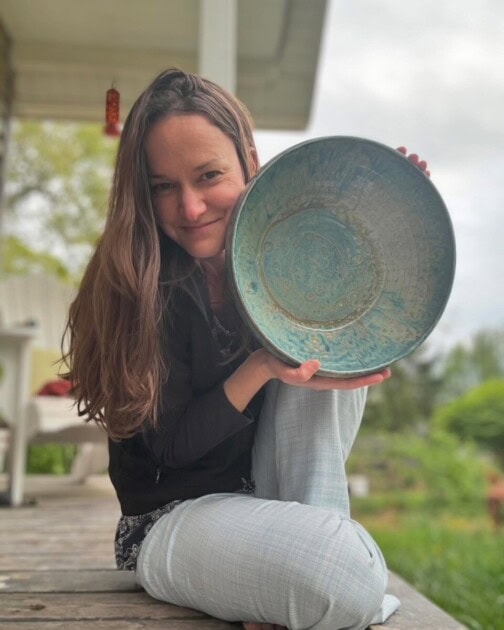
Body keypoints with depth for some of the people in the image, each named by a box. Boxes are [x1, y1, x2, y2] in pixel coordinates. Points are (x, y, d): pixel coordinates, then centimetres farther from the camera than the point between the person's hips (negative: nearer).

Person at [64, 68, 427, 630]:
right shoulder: (144, 285, -18)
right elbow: (171, 445, -15)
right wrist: (263, 367, -29)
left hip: (268, 492, 6)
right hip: (167, 518, -6)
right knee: (352, 577, -35)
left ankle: (310, 536, -15)